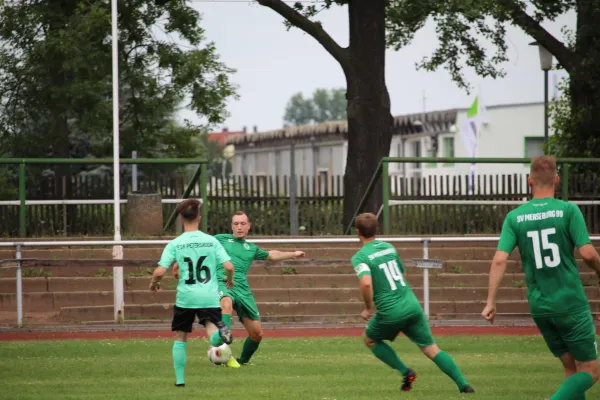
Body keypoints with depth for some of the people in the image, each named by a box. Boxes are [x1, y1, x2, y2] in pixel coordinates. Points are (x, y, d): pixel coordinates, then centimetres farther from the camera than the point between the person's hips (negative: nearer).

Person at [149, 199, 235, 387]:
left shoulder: (175, 244, -3)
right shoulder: (211, 241, 2)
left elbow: (160, 271, -9)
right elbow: (229, 266, -4)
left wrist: (153, 283, 13)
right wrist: (230, 280, 18)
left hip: (185, 297, 0)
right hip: (209, 297, 0)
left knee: (180, 338, 17)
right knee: (215, 339, -4)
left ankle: (179, 379, 16)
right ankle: (220, 331, -39)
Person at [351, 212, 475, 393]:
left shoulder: (360, 257, -7)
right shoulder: (389, 247, 12)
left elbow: (366, 283, -25)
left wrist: (369, 308, -9)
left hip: (390, 311, -5)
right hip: (412, 304, 5)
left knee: (369, 339, 24)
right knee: (431, 348, 10)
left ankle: (405, 371, 9)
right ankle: (463, 384, -2)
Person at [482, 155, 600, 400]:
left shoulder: (515, 217, 1)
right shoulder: (568, 210, -8)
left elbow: (500, 259, -7)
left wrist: (491, 302, -2)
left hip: (539, 306, 4)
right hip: (570, 303, -4)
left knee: (571, 368, 16)